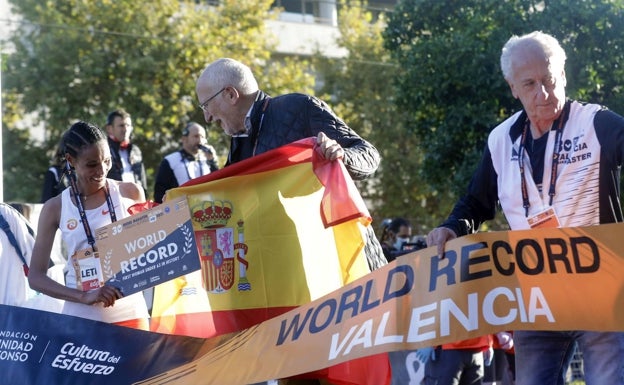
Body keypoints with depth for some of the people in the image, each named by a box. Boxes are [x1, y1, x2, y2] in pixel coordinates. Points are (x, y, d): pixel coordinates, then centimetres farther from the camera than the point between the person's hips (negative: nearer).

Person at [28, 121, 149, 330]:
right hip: (81, 319, 0)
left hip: (129, 314, 1)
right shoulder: (56, 208, 0)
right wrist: (85, 297, -16)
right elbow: (35, 277, -1)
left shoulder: (130, 193, 2)